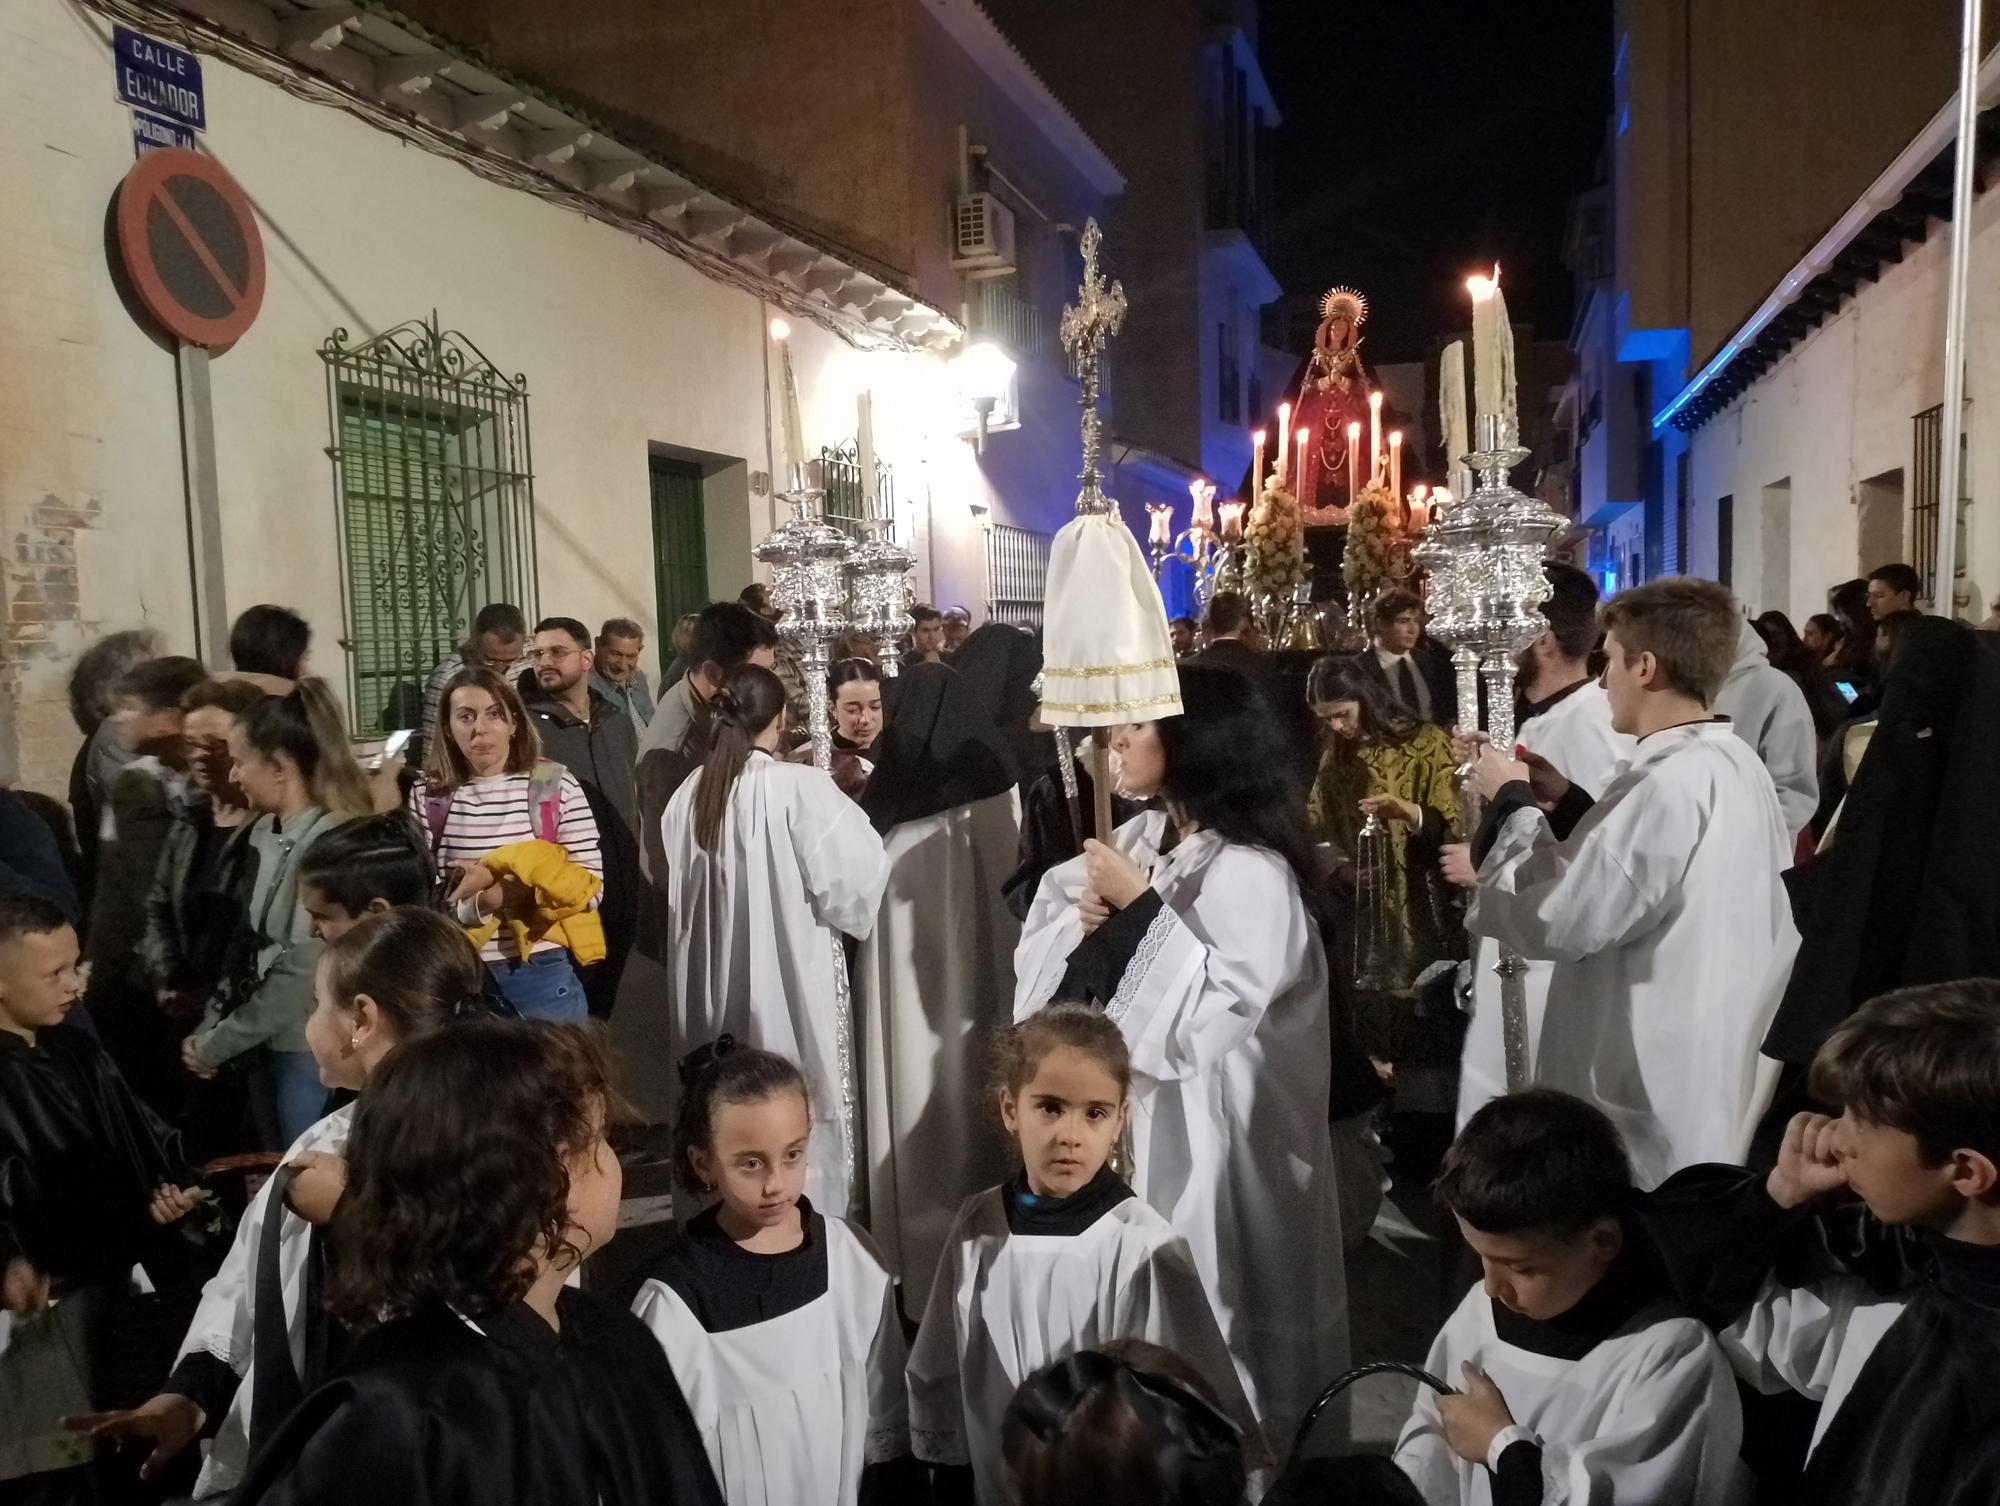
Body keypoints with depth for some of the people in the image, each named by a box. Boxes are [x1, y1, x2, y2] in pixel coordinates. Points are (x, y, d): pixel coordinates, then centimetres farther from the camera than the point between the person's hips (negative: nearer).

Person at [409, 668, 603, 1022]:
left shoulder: (556, 785, -5)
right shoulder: (427, 796, -1)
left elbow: (588, 887, -6)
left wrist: (493, 888, -14)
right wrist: (482, 902, -21)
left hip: (541, 975, -1)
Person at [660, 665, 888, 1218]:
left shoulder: (690, 794, -2)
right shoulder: (800, 787, -17)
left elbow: (683, 890, 10)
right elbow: (853, 879, -14)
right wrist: (844, 807, 2)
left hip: (717, 986, 5)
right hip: (791, 982, -5)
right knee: (802, 1119, 6)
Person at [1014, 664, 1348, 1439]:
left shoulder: (1250, 871, -20)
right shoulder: (1140, 836, 4)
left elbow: (1223, 1005, -27)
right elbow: (1043, 931, 11)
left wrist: (1140, 907, -24)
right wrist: (1084, 917, -11)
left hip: (1203, 1117, -7)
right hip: (1128, 1092, 7)